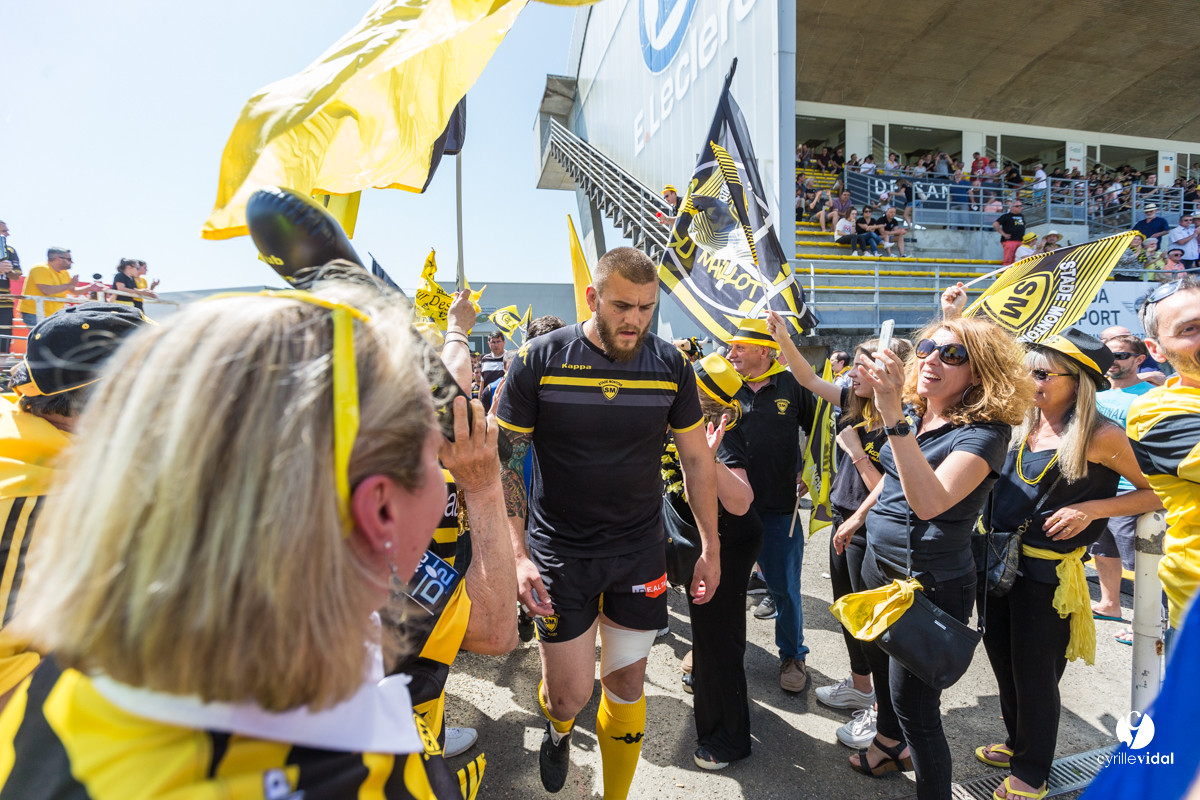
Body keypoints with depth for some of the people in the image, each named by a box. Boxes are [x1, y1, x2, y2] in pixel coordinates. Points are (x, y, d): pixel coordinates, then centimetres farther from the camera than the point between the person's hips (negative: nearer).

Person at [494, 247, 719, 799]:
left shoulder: (671, 365, -4)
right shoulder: (540, 359, -11)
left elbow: (697, 460, 5)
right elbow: (505, 461, -7)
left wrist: (711, 549, 6)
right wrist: (518, 555, -14)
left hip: (640, 551, 2)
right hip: (561, 552, -2)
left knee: (626, 684, 12)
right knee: (569, 695, 4)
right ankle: (558, 730, 44)